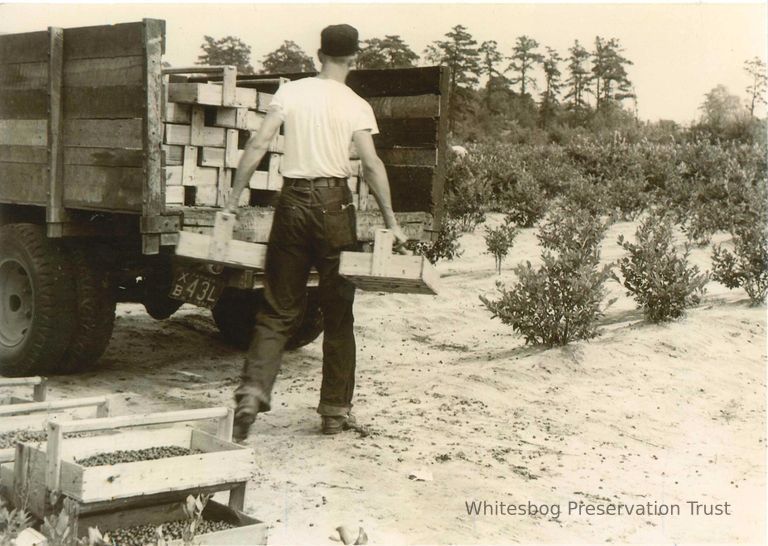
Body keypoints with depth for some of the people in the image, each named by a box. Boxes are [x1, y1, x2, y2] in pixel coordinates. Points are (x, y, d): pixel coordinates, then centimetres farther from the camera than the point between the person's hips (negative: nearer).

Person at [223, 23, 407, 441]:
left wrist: (234, 197, 2)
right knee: (337, 313, 8)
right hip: (334, 203, -2)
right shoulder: (356, 106, -1)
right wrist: (391, 221, -5)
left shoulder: (290, 92, 5)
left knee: (278, 310, 8)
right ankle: (335, 411, 13)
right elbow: (371, 165, -10)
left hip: (293, 200, 2)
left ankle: (252, 390, -9)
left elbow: (258, 146, -2)